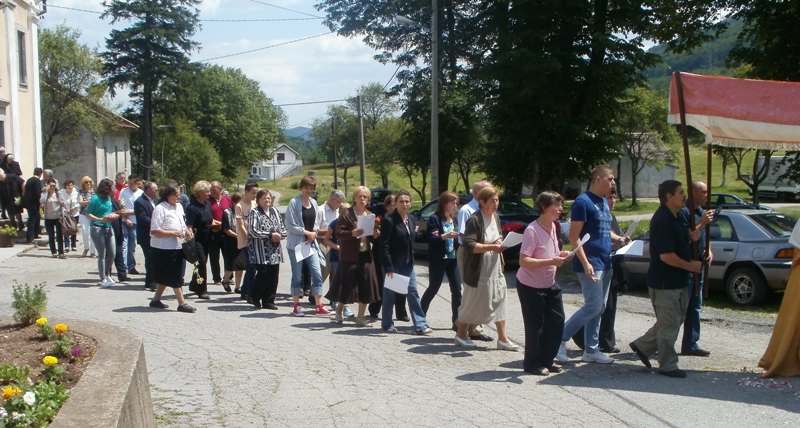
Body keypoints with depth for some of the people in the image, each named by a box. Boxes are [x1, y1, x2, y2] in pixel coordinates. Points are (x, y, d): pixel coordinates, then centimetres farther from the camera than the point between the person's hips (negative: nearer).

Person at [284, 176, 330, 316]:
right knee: (297, 276, 3)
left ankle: (319, 306, 2)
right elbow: (290, 225, -13)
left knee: (317, 274, -2)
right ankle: (296, 306, 13)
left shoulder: (313, 203, 10)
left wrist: (314, 234, -2)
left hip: (311, 244, 5)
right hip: (296, 244, -5)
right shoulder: (294, 203, -9)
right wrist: (307, 233, -12)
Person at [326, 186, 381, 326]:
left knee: (366, 288, 2)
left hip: (366, 256, 5)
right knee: (347, 286, 0)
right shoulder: (347, 214, -4)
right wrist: (352, 233, -26)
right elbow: (338, 233, -11)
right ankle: (339, 311, 22)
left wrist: (375, 235, -4)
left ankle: (361, 317, 12)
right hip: (350, 256, -5)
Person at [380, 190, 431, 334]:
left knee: (413, 293, 3)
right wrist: (388, 267, -19)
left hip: (407, 265, 6)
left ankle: (420, 325, 4)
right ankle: (387, 324, 19)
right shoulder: (389, 220, -12)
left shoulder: (410, 221, 11)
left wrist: (411, 262, 12)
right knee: (389, 295, 5)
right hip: (393, 265, -6)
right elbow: (384, 246, -15)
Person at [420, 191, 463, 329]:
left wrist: (459, 237, -6)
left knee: (457, 289, 0)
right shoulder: (434, 219, -7)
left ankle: (457, 321, 4)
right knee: (433, 288, 3)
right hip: (438, 260, -6)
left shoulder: (455, 219, 13)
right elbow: (430, 238, -16)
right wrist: (445, 236, -29)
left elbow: (457, 237, 16)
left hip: (453, 259, 6)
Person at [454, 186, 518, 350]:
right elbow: (469, 244, -23)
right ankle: (461, 335, 21)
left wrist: (500, 242, 2)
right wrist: (491, 247, -29)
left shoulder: (496, 217, 9)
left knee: (499, 301, 5)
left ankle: (502, 338, 10)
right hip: (478, 271, -7)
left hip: (495, 269, 7)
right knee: (472, 303, 4)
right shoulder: (474, 220, -16)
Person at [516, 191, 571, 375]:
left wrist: (560, 256, -1)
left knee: (557, 322, 8)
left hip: (549, 284, 8)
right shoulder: (532, 230, -22)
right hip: (530, 286, -8)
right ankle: (532, 364, 17)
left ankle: (546, 361, 22)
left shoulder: (553, 227, 4)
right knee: (535, 325, 1)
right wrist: (551, 261, -30)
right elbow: (524, 261, -27)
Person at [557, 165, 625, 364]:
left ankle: (591, 350, 18)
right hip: (591, 264, -9)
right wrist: (585, 263, -22)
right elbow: (574, 236, -16)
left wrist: (619, 239, 9)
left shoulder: (604, 202, 16)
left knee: (599, 307, 10)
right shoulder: (583, 202, -12)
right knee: (593, 306, -11)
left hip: (605, 263, 9)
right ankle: (561, 339, 1)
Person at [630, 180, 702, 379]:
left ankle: (642, 346, 28)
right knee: (669, 324, 0)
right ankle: (667, 365, 11)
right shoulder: (662, 220, -20)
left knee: (674, 320, 18)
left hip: (677, 280, 10)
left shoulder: (675, 218, 12)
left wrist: (691, 236, 6)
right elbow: (666, 255, -25)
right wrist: (691, 266, -14)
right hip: (664, 282, -10)